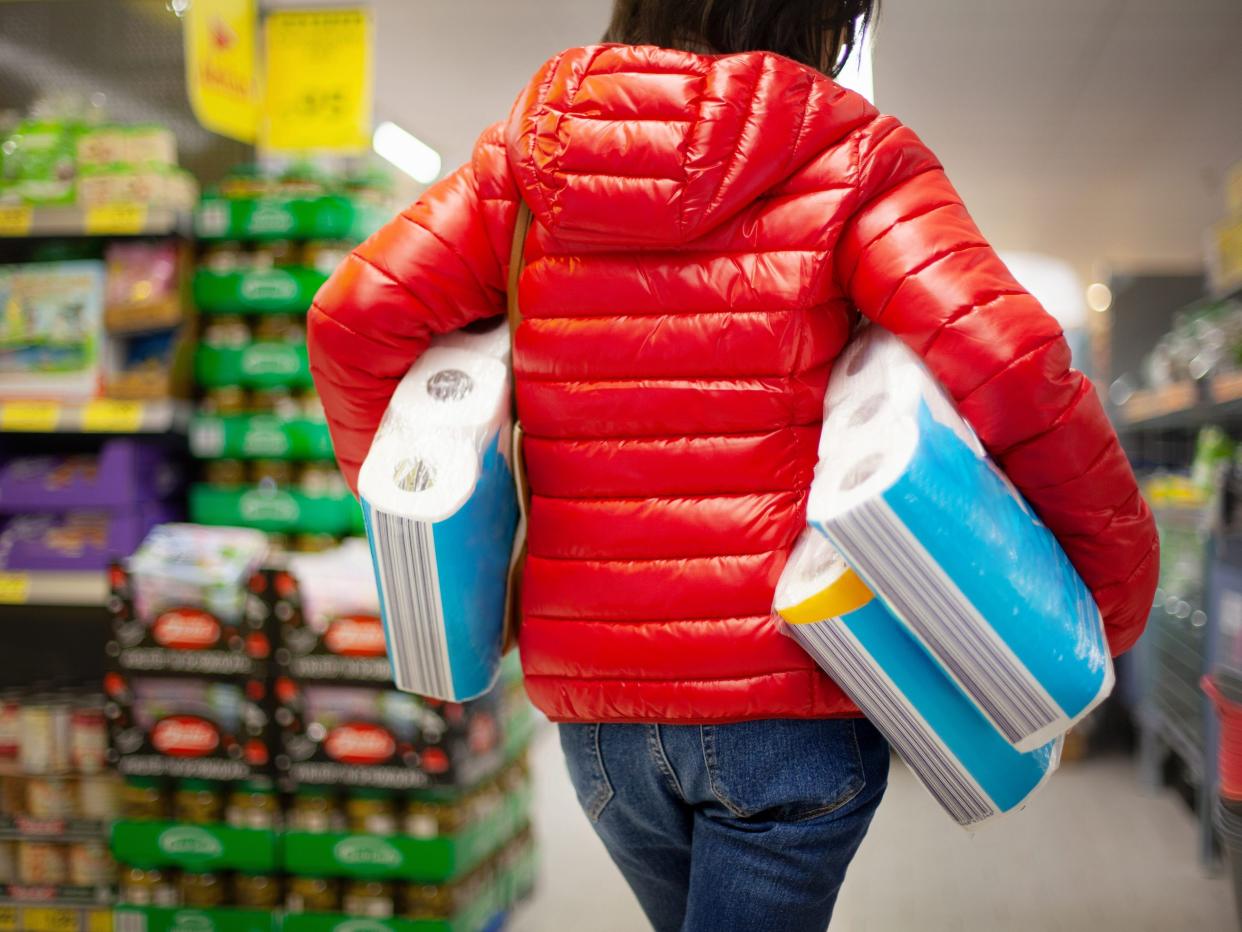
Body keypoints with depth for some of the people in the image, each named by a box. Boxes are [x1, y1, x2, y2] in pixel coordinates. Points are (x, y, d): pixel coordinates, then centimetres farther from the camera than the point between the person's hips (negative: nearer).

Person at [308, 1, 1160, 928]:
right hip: (789, 689, -5)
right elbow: (1008, 370, -19)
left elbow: (355, 319, -2)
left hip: (590, 696, 5)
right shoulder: (850, 160, -7)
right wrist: (1115, 595, -6)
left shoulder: (526, 156, 5)